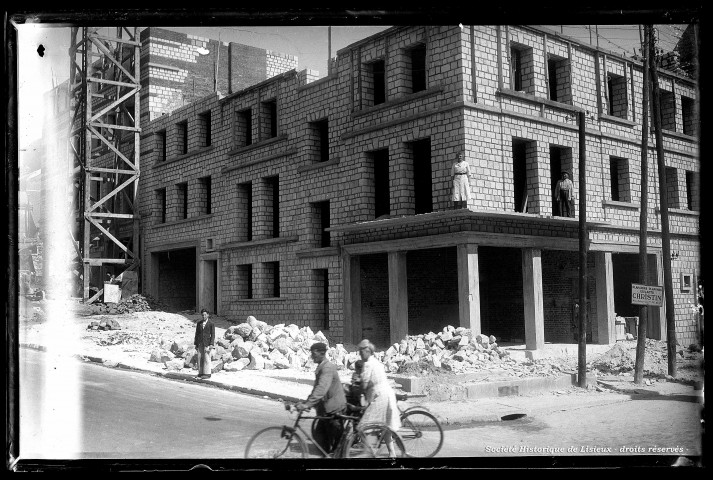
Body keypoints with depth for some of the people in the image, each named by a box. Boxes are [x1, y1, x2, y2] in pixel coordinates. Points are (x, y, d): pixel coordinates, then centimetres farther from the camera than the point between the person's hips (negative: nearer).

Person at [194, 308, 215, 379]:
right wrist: (196, 344, 9)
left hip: (207, 344, -4)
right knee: (200, 358, 4)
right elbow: (197, 334, 14)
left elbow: (213, 335, -2)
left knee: (207, 359, -5)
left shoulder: (211, 324, 0)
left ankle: (207, 374, -2)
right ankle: (201, 373, 9)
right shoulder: (199, 323, 12)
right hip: (200, 344, 4)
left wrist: (211, 344, -11)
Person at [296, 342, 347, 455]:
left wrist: (307, 404, -36)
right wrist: (306, 402, 9)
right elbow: (317, 389, 18)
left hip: (334, 408, -9)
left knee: (336, 441, -1)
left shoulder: (328, 367, -19)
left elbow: (321, 389, -31)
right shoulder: (321, 367, 12)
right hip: (326, 408, 9)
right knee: (319, 435, 11)